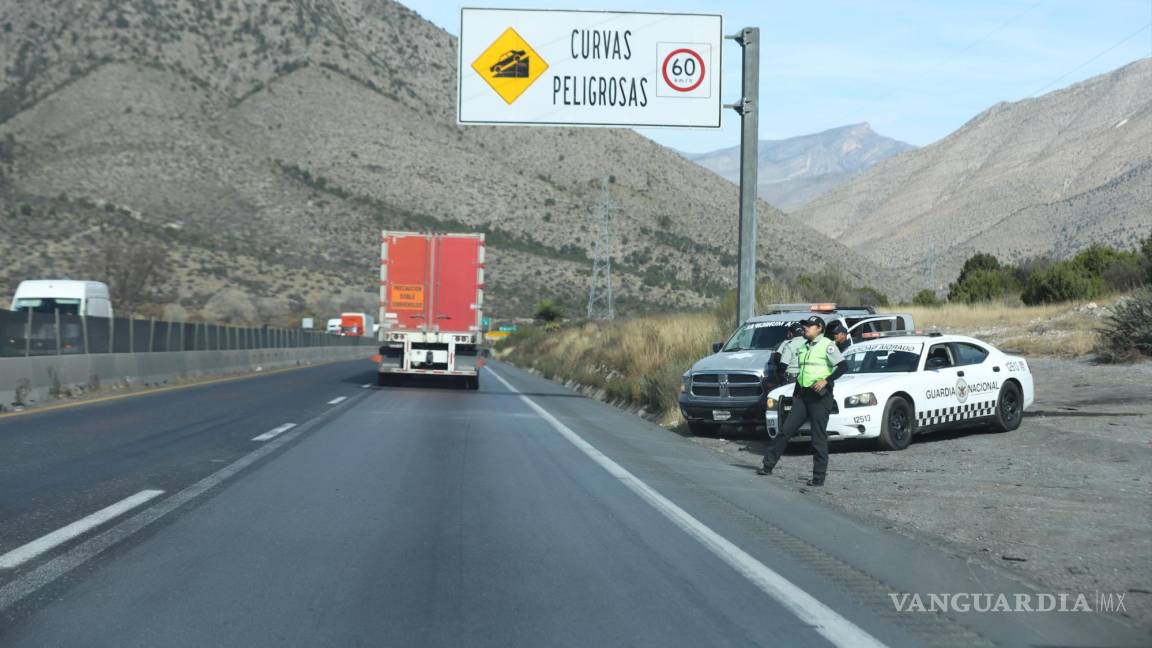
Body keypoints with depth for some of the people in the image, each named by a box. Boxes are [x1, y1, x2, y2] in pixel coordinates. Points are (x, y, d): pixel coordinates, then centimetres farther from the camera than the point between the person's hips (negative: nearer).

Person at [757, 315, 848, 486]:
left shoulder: (827, 345, -7)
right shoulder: (804, 347, 17)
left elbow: (843, 366, -15)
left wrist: (826, 381, -22)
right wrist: (796, 392, 20)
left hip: (819, 396, -7)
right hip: (802, 395, 7)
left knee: (819, 437, -3)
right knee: (785, 430, 3)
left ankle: (819, 477, 2)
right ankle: (768, 465, 7)